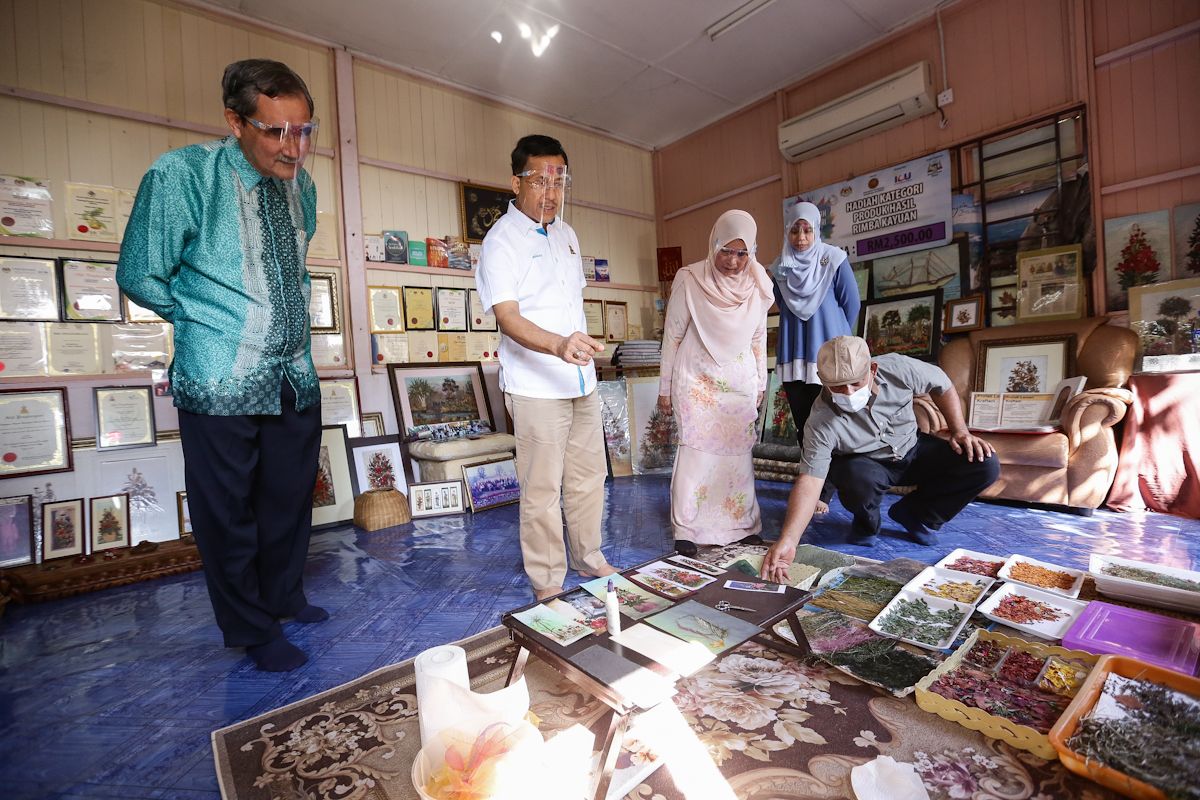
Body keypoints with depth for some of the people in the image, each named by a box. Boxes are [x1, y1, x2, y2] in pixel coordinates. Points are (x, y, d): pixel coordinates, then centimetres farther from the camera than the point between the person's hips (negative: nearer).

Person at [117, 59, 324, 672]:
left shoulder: (301, 186, 7)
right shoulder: (181, 176, -11)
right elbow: (140, 276, -3)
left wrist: (290, 317, 10)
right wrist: (209, 322, 4)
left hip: (296, 378, 5)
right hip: (221, 384, -5)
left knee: (290, 501, 17)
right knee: (228, 514, 9)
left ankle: (284, 597, 41)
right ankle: (253, 631, 30)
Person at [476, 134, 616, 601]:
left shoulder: (566, 234, 14)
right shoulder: (502, 240, -9)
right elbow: (508, 317, -23)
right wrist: (557, 345, -40)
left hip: (581, 380, 8)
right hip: (536, 386, -7)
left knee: (589, 475, 15)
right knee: (542, 488, -1)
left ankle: (589, 558, 33)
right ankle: (546, 582, 17)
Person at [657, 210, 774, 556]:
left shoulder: (757, 284, 2)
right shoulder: (690, 280, -10)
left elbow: (759, 337, 13)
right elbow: (672, 336, -5)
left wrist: (760, 382, 15)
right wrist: (665, 388, -3)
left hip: (740, 385, 4)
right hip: (697, 382, -4)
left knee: (739, 455, 6)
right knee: (696, 453, -7)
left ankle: (743, 526, 19)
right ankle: (687, 532, 4)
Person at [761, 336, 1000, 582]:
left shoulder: (898, 368, -25)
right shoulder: (821, 423, -33)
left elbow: (942, 385, -2)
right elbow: (809, 480, -38)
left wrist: (960, 431, -8)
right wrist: (788, 540, -49)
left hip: (913, 450, 4)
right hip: (865, 463, -4)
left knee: (986, 465, -15)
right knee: (859, 479, -38)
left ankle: (914, 515, 7)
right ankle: (866, 523, 0)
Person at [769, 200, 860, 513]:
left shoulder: (834, 259, -5)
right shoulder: (779, 268, 5)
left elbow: (852, 302, 2)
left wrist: (837, 339, 12)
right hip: (793, 354, 4)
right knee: (802, 423, 8)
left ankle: (823, 492, 2)